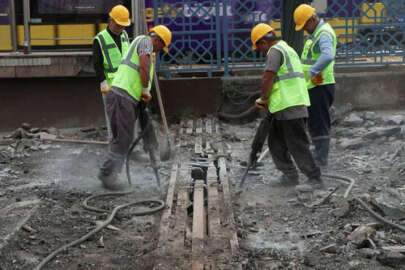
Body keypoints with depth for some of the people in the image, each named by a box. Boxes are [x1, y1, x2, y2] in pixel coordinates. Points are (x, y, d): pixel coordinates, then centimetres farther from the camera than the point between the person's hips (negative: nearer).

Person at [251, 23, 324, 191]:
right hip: (283, 107, 10)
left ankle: (315, 179, -3)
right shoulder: (287, 49, 24)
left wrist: (264, 98, -3)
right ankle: (290, 175, 21)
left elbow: (268, 78, -19)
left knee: (298, 145, -7)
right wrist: (267, 100, 18)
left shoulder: (275, 51, -10)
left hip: (290, 107, -10)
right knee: (276, 143, 15)